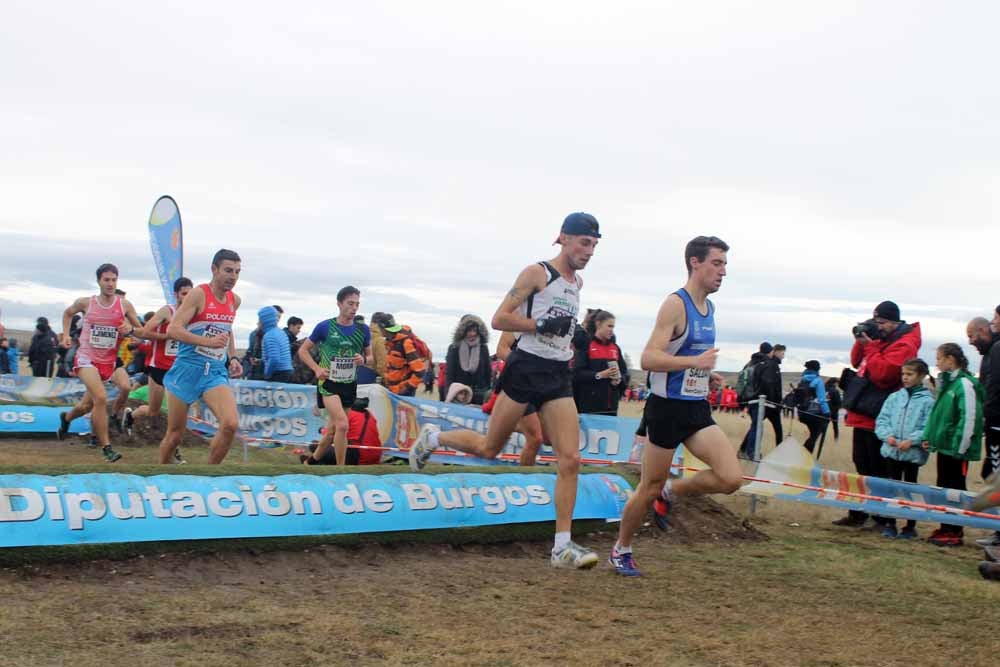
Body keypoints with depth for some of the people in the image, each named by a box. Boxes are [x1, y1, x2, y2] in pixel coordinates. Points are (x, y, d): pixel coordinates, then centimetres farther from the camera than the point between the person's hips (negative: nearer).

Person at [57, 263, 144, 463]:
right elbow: (68, 313, 19)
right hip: (86, 359, -2)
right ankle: (107, 448, -15)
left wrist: (131, 329, -17)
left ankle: (66, 418, 39)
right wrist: (66, 334, 7)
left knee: (86, 406, 2)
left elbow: (141, 331, 4)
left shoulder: (125, 305, -3)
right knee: (101, 398, -22)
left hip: (110, 360, 3)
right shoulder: (85, 303, -3)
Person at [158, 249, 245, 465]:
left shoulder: (235, 300, 9)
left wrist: (232, 357, 14)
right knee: (175, 433, 6)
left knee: (231, 424, -18)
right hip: (188, 368, -4)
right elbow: (173, 329, -19)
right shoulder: (198, 294, -11)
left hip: (216, 372, 4)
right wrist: (208, 341, -30)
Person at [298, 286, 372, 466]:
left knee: (333, 429, 13)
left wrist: (364, 360, -9)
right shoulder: (325, 327, -6)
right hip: (328, 382, -5)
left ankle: (311, 461, 35)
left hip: (349, 384, 5)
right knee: (343, 424, -21)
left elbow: (369, 355, 15)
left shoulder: (363, 330, 3)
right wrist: (317, 368, -12)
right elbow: (303, 351, 3)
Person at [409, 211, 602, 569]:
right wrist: (541, 325, -20)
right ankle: (433, 437, 33)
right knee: (489, 448, 4)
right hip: (527, 368, -6)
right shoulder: (537, 273, -8)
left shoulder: (577, 282, 15)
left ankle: (562, 546, -4)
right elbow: (499, 318, -12)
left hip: (559, 376, 6)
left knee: (570, 459, -7)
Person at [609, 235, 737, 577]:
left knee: (731, 478, -9)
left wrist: (706, 374, 11)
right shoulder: (675, 304, -14)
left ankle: (671, 492, 16)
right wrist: (694, 361, -30)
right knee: (650, 487, 4)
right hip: (667, 408, -7)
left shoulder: (709, 308, 12)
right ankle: (621, 551, 25)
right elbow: (648, 359, -23)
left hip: (698, 409, 7)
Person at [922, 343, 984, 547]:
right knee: (944, 487, 14)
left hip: (956, 448, -9)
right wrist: (929, 437, 12)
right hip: (944, 446, 9)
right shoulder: (947, 382, 13)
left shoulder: (964, 384, -15)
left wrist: (960, 447, -19)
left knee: (954, 489, -1)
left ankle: (954, 532, 7)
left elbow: (969, 419, -19)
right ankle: (947, 528, 23)